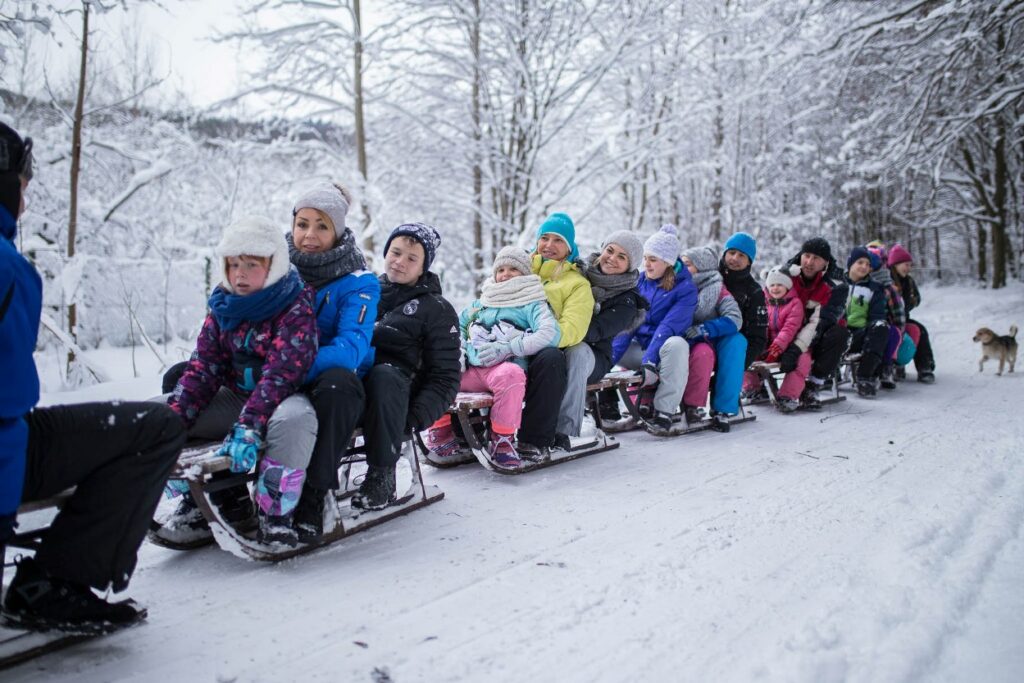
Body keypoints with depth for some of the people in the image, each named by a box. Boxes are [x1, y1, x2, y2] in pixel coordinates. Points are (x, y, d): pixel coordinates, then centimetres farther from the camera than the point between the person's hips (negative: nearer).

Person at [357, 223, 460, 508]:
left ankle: (382, 475, -25)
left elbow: (445, 377, 7)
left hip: (394, 391, -2)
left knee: (383, 374, -38)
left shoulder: (436, 309, 14)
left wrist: (415, 419, -10)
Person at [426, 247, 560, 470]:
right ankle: (441, 431, -3)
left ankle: (502, 440, -27)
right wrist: (458, 348, 11)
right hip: (470, 369, 5)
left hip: (505, 367, -5)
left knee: (510, 375, -39)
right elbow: (456, 324, 35)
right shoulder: (481, 304, 28)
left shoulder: (532, 304, 11)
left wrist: (508, 348, -15)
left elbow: (551, 334, -7)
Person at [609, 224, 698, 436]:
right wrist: (609, 359, -15)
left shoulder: (685, 288, -9)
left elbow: (668, 327, -20)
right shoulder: (640, 281, 5)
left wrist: (649, 361, -31)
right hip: (639, 347, 5)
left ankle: (664, 412, -33)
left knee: (676, 344, -38)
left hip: (662, 351, -5)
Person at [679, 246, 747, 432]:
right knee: (703, 352, -35)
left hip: (712, 344, 2)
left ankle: (723, 409, -27)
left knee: (736, 340, -29)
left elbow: (735, 319, -13)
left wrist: (704, 330, -27)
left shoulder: (717, 291, 2)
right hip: (686, 346, -2)